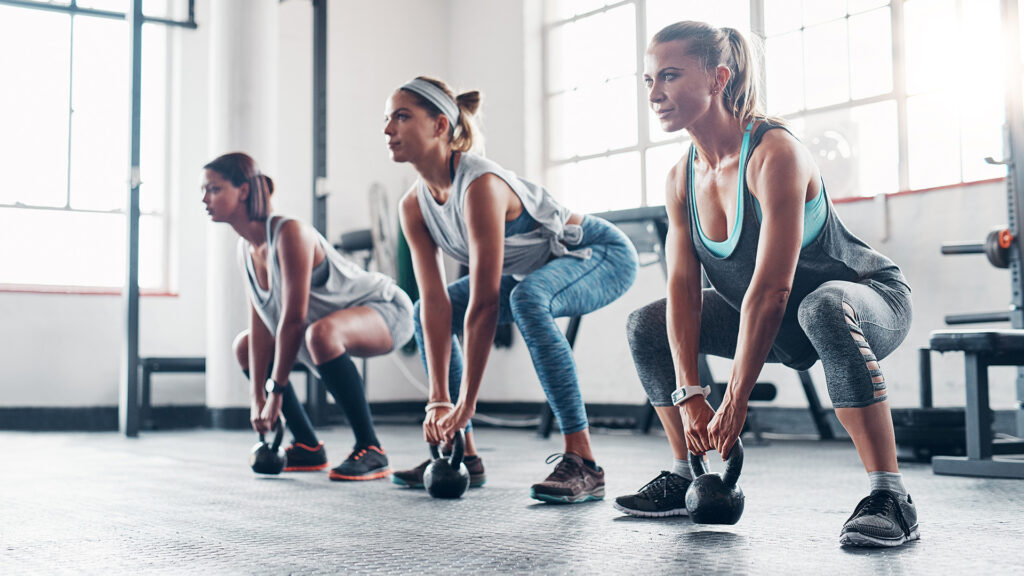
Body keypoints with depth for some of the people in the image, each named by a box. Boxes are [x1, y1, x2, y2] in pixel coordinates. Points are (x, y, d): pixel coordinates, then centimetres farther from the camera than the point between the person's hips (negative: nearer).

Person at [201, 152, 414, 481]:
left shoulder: (289, 233, -28)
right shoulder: (246, 249, -1)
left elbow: (293, 320, -29)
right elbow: (260, 326, -2)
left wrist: (275, 393, -25)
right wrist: (257, 399, -8)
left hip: (386, 312, -10)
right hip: (336, 321, 10)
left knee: (321, 333, -40)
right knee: (244, 346, 13)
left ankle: (370, 451, -28)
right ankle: (308, 448, 15)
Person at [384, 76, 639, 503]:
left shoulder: (480, 186, -33)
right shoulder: (413, 206, -9)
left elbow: (484, 304, -34)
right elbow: (436, 303, -12)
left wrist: (465, 405, -31)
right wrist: (438, 401, -18)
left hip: (603, 256, -9)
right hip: (534, 271, 9)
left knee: (527, 298, -39)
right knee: (424, 314, 5)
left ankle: (582, 462, -35)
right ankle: (462, 456, 9)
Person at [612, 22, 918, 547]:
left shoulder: (774, 153, -28)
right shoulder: (682, 178, -5)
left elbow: (772, 287, -32)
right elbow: (683, 288, -9)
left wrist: (735, 401, -31)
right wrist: (688, 394, -19)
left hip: (873, 297, -8)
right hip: (785, 325, 8)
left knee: (823, 310, -42)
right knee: (646, 327, 3)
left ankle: (890, 497, -34)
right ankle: (688, 477, 11)